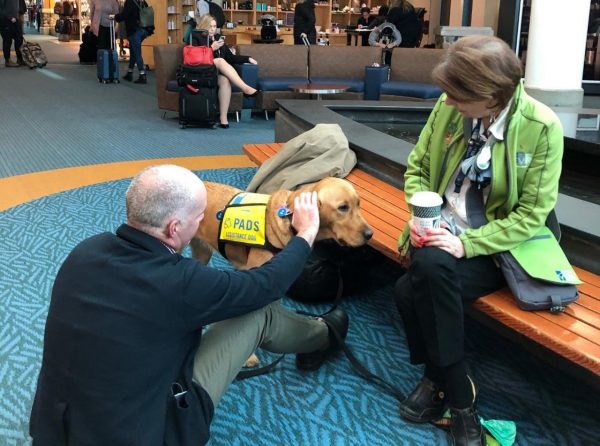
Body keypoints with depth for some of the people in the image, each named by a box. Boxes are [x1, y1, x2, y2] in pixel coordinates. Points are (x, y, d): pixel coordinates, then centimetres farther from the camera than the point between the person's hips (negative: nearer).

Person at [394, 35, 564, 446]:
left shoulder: (542, 127, -15)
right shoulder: (449, 106, -5)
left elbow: (532, 215, -13)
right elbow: (417, 168, 7)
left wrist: (467, 243, -23)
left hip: (493, 246, -4)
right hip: (441, 233, 4)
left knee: (414, 288, -30)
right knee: (427, 268, -29)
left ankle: (439, 380, -2)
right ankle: (458, 395, -5)